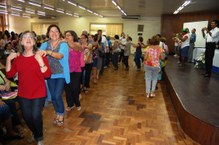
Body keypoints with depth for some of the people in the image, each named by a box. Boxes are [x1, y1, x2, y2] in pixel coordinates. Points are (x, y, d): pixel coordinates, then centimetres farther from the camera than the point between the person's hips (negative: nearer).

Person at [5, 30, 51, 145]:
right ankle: (34, 133, 43)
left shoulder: (40, 56, -9)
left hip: (38, 93, -3)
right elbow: (9, 75, 1)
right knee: (27, 116, 10)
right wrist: (8, 60, -9)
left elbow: (47, 75, -18)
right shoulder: (17, 57, 2)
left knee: (36, 116, -8)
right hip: (23, 94, 4)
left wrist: (40, 61, -26)